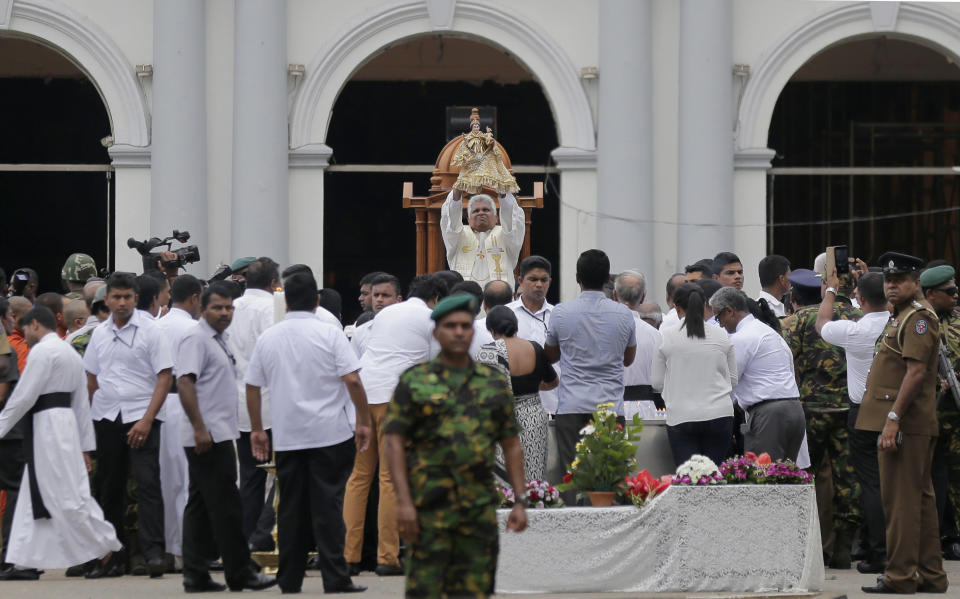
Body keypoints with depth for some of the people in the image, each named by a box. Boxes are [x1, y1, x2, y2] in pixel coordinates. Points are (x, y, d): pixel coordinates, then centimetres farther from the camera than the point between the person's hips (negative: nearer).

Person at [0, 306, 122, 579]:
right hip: (66, 421, 10)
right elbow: (82, 402, 19)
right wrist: (86, 444, 19)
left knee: (67, 495, -7)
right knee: (35, 494, 10)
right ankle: (27, 561, 10)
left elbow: (23, 396, -15)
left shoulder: (42, 350, -10)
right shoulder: (71, 353, 19)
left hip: (47, 424, -10)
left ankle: (107, 545, -4)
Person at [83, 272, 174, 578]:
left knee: (147, 483, -12)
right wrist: (90, 416, 10)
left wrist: (147, 419, -15)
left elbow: (165, 377, -7)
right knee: (109, 487, 8)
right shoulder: (99, 334, 10)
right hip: (106, 418, 5)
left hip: (141, 417, -5)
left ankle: (153, 552, -14)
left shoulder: (150, 331, -4)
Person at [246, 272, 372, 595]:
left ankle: (289, 579, 12)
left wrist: (257, 430, 18)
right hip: (329, 434, -3)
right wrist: (364, 422, -4)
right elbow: (352, 380, -12)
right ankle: (335, 578, -5)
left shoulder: (268, 338, 6)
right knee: (328, 507, -2)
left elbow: (252, 387, 9)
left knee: (290, 508, 9)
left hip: (286, 437, 3)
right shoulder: (329, 334, -6)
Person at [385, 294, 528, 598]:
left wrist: (521, 501, 6)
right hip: (429, 508, -3)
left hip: (480, 508, 3)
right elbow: (394, 443, -3)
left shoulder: (495, 383, 13)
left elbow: (511, 445, 14)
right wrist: (403, 501, -13)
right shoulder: (414, 382, 3)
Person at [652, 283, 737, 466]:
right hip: (719, 414, 2)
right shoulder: (721, 336, 4)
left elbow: (656, 382, 3)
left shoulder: (666, 336, -2)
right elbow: (733, 380, 12)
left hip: (681, 417, -2)